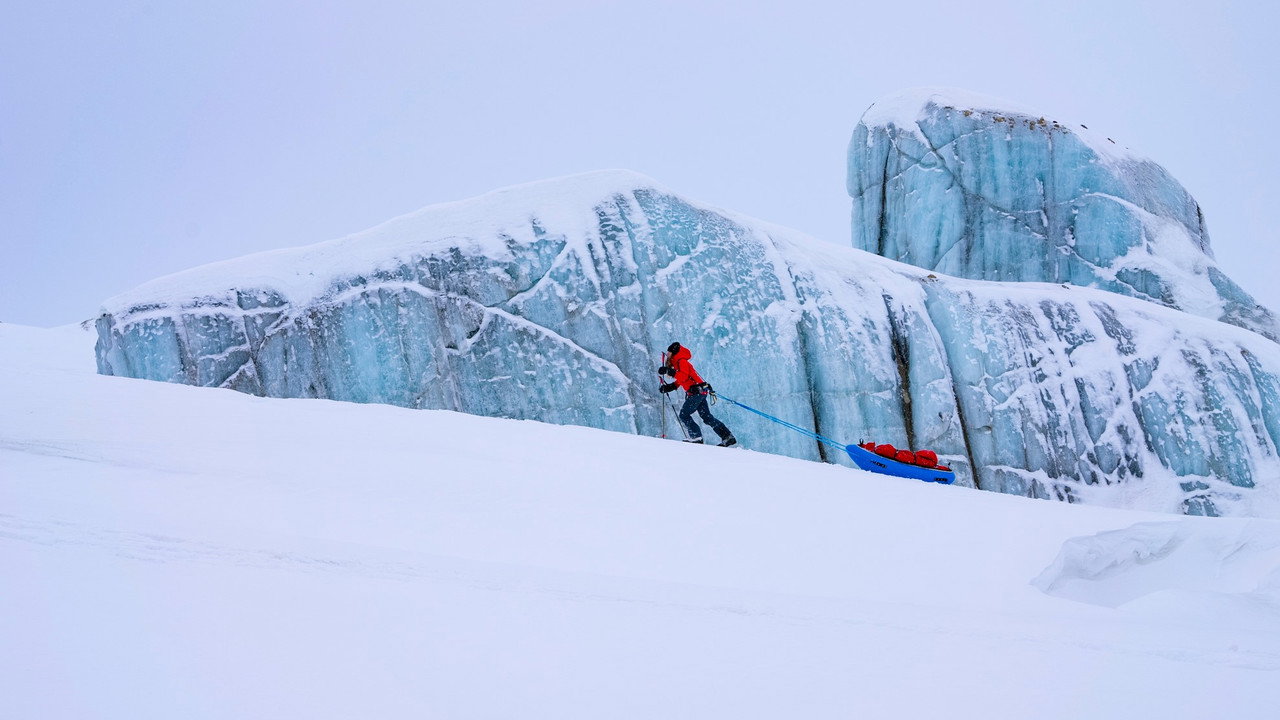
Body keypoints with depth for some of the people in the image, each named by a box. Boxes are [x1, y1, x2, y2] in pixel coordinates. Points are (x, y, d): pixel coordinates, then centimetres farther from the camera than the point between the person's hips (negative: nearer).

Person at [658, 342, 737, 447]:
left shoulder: (681, 362, -10)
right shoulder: (677, 363, 22)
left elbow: (683, 377, -26)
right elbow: (680, 381, 25)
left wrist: (671, 372, -28)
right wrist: (670, 387, 13)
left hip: (697, 391, -10)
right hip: (700, 392, 10)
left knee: (684, 415, -8)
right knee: (707, 417, 10)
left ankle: (696, 437, -12)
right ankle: (728, 437, 7)